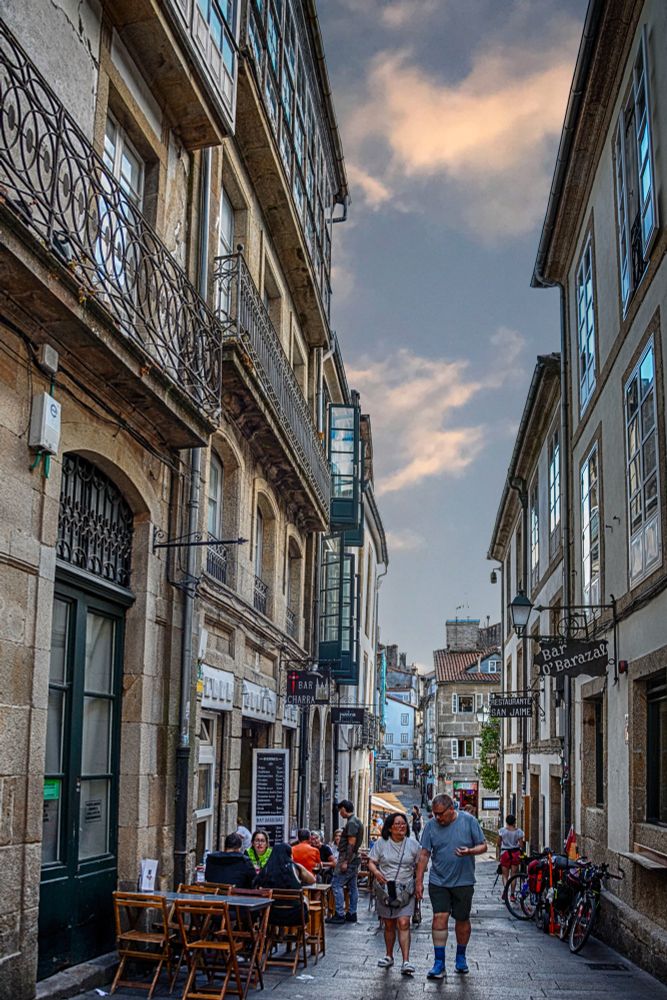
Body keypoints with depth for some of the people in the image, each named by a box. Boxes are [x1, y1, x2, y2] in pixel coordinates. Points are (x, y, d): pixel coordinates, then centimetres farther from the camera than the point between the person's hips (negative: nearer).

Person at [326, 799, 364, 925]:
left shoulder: (351, 823, -16)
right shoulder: (357, 821, 15)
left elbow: (351, 843, -21)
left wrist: (345, 862, -22)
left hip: (348, 859, -10)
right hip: (354, 859, 10)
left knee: (337, 884, -8)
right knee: (352, 886, 11)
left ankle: (340, 915, -8)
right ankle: (352, 914, 14)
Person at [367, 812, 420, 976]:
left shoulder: (413, 844, 4)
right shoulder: (381, 843, 2)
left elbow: (419, 866, 10)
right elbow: (371, 862, 2)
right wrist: (376, 872, -19)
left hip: (406, 890, -1)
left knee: (403, 924, -13)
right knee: (389, 925, 11)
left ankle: (406, 962, -16)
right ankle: (389, 956, 28)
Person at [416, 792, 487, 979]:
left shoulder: (469, 821, -5)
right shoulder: (431, 825, -2)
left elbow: (483, 846, 0)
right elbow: (424, 855, 2)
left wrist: (470, 851, -22)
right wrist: (419, 882, -1)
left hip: (463, 881, 0)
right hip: (438, 881, 0)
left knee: (462, 920, 10)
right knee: (440, 917, -9)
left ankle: (461, 957, 30)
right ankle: (439, 963, -5)